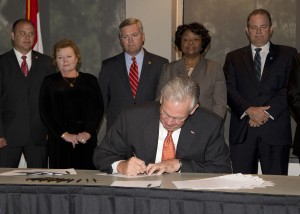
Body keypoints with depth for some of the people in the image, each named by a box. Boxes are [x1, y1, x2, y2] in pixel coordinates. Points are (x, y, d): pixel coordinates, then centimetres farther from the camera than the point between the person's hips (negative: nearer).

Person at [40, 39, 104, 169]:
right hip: (59, 141, -1)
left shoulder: (90, 81, 12)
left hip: (87, 140, 1)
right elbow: (45, 113, 2)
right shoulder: (49, 83, 9)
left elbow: (99, 108, 5)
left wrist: (88, 132, -9)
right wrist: (64, 134, -9)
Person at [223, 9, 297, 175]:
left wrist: (267, 113, -11)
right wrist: (249, 110, -13)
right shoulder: (234, 57, 15)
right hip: (242, 131, 1)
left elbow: (290, 89, 0)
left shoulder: (288, 54, 11)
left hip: (275, 131, -1)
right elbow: (229, 90, 3)